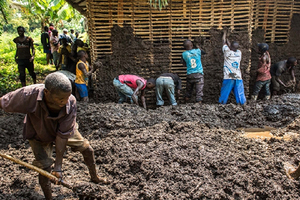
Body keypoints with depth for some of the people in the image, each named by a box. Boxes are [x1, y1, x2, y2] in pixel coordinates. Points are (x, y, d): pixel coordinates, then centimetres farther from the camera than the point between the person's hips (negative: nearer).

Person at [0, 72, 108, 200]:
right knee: (45, 167, -8)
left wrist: (58, 165, -27)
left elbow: (63, 135, -31)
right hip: (39, 135, -1)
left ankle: (94, 178, 36)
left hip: (65, 130, 2)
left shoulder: (71, 102, -37)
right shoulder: (28, 95, -43)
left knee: (87, 149, 7)